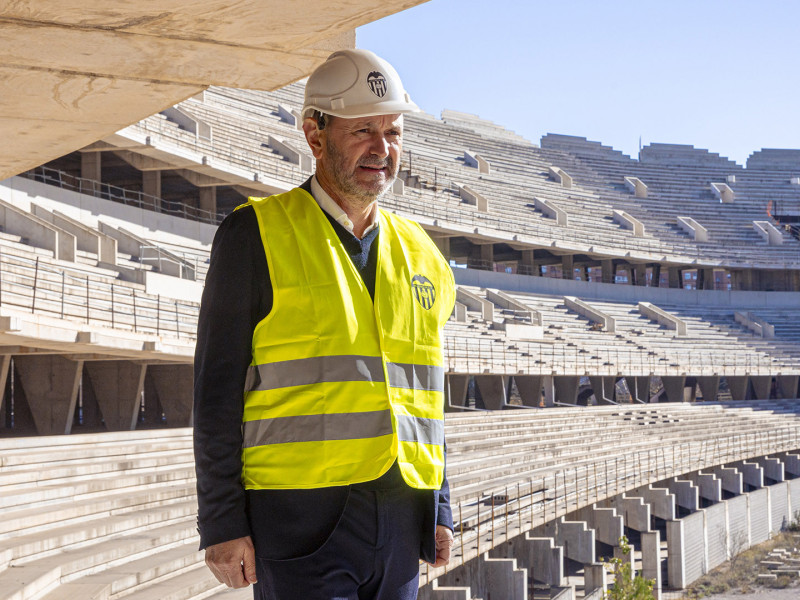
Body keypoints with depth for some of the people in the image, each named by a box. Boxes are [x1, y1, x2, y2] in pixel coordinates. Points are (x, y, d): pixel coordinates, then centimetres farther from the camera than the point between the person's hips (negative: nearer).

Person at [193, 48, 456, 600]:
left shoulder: (419, 254, 15)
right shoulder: (255, 236, -1)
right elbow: (218, 390, -4)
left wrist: (440, 512, 13)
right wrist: (222, 524, -9)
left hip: (399, 526, 5)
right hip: (302, 518, -5)